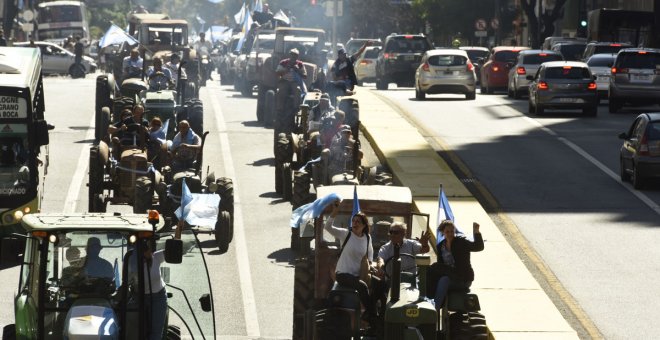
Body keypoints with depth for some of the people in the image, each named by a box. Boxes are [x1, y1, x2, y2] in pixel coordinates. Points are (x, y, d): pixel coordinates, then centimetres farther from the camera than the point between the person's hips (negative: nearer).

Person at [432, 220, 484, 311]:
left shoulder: (461, 242, -6)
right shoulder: (441, 246, 10)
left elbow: (479, 247, -21)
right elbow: (440, 264, 12)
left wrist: (476, 232, -36)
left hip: (464, 279, -5)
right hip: (448, 276, 5)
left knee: (444, 280, -31)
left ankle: (435, 308, -33)